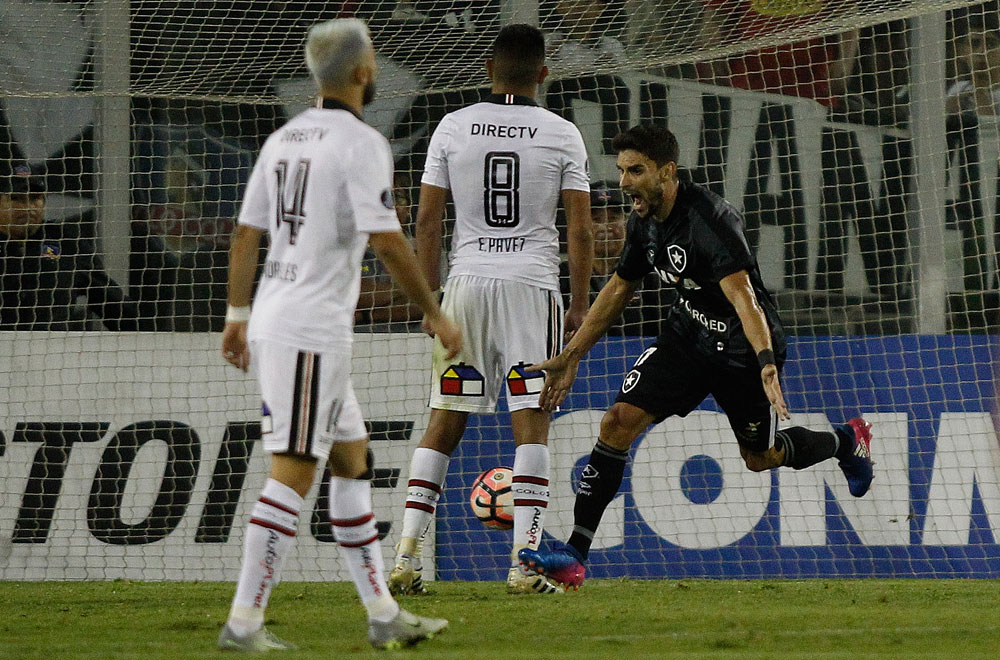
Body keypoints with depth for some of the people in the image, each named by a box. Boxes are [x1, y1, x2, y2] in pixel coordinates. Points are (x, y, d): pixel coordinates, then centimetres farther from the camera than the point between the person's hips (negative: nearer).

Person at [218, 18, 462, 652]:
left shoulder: (285, 138, 13)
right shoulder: (361, 142, -12)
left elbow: (246, 232, 16)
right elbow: (386, 239, -17)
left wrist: (237, 315, 22)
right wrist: (434, 312, -8)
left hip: (273, 320, 9)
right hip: (312, 330, -9)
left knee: (352, 457, 15)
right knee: (294, 472, -9)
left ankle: (384, 615, 17)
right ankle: (244, 622, -12)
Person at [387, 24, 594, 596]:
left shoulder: (454, 128, 4)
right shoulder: (562, 135, 0)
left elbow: (428, 220, 4)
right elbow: (580, 231, -2)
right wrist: (580, 304, 6)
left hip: (466, 283, 2)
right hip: (532, 288, -2)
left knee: (445, 420, 8)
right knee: (532, 422, -2)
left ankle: (408, 555, 3)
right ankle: (525, 562, -11)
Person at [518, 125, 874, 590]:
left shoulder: (709, 219, -29)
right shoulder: (644, 220, -5)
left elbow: (743, 296, -38)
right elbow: (619, 288, 10)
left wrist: (768, 365, -52)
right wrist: (570, 357, 8)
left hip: (742, 348, -6)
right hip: (686, 337, 6)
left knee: (761, 457, 12)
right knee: (618, 421, -13)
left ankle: (846, 442, 45)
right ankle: (574, 555, -12)